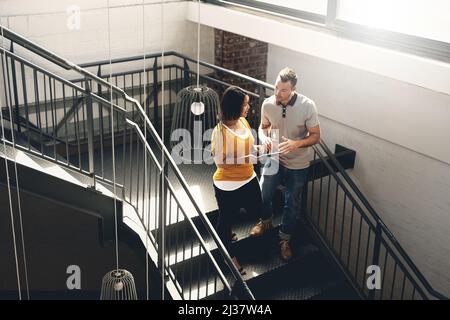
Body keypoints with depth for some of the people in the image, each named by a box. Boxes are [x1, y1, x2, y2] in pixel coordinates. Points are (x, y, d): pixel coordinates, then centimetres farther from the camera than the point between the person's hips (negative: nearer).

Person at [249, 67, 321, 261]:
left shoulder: (307, 106, -23)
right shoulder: (268, 104, -14)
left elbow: (316, 136, -15)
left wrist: (297, 144, -33)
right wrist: (264, 138, -19)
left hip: (298, 165, -2)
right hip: (274, 159, 2)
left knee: (292, 203, 13)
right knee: (263, 195, 14)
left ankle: (285, 239, 35)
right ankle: (266, 221, 48)